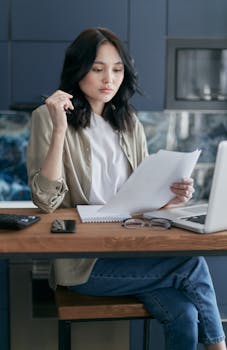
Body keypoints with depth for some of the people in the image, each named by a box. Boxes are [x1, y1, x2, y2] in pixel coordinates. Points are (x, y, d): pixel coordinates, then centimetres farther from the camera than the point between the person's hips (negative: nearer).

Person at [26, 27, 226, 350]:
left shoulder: (130, 125, 13)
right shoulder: (48, 117, -4)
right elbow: (47, 201, -14)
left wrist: (170, 198, -9)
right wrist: (60, 129, -22)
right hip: (82, 262, -4)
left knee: (185, 316, -22)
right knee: (193, 264, -19)